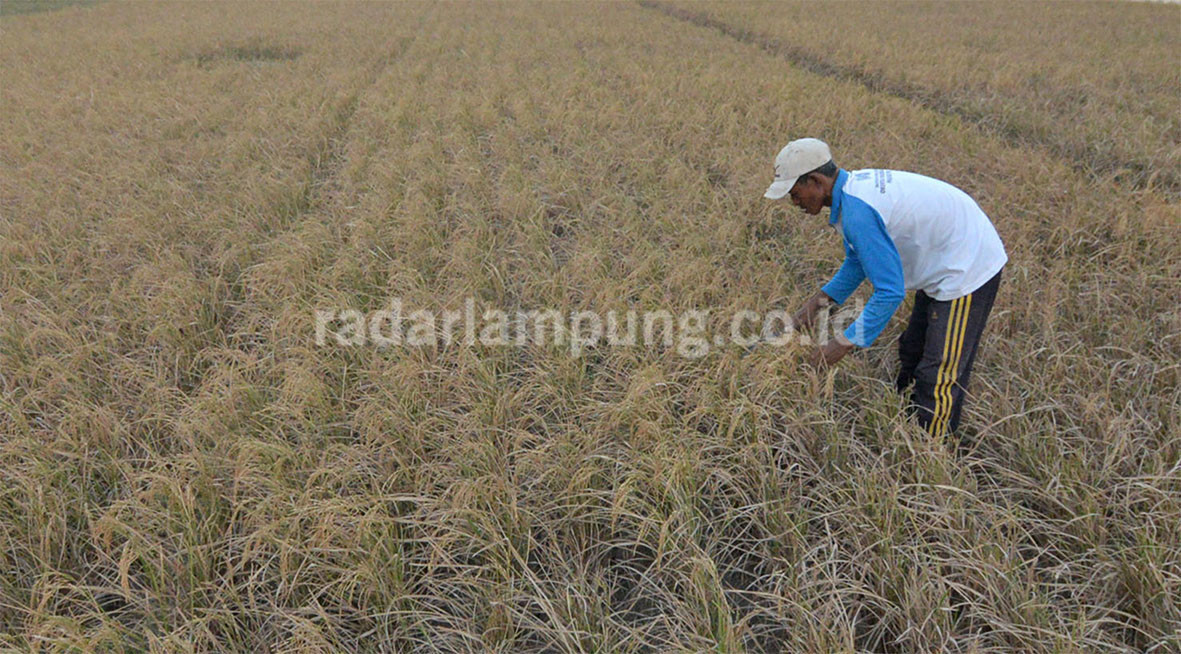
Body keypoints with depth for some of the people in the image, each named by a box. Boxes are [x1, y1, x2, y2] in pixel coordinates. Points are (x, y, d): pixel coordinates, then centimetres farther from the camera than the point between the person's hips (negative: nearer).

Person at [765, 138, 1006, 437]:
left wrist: (844, 344, -21)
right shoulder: (853, 185, 1)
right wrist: (819, 300, 5)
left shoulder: (858, 213, -31)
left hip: (967, 270, -11)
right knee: (912, 357, 21)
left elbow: (891, 291, -28)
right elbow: (858, 261, 15)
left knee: (939, 377, -4)